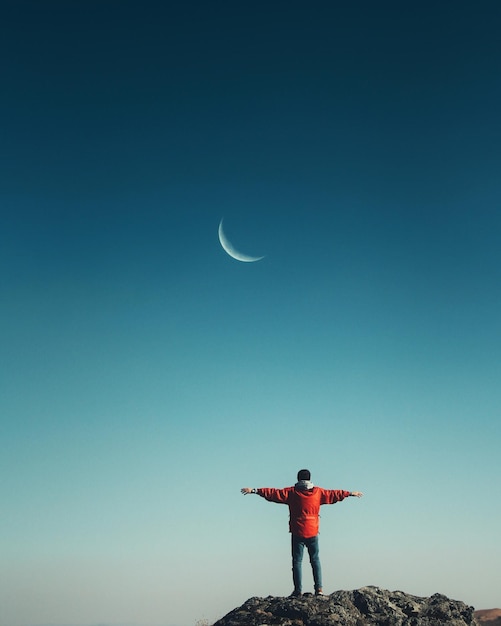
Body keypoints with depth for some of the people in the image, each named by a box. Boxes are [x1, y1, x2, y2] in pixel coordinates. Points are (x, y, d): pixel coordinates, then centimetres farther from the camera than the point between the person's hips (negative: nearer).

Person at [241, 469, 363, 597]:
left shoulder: (291, 492, -3)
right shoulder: (318, 492, 3)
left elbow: (273, 493, -6)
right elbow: (334, 494, 13)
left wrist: (254, 491, -2)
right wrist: (351, 493, 26)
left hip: (297, 533, -2)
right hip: (313, 533, 2)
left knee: (297, 561, 3)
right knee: (315, 560, 12)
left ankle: (298, 590, -3)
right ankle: (319, 588, 5)